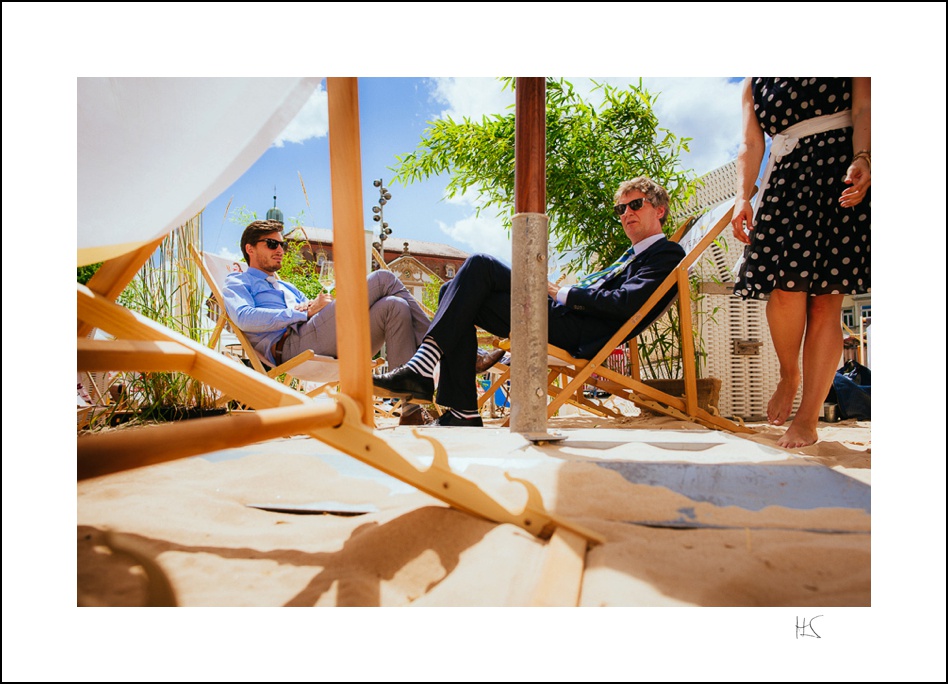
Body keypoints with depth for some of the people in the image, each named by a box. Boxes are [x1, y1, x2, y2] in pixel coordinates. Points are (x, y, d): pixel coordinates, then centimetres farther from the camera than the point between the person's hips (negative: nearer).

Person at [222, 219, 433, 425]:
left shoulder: (288, 288, 40)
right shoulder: (237, 282, 20)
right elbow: (244, 318, -5)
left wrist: (315, 306, 2)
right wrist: (306, 312, -7)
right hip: (294, 343, -7)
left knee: (395, 307, -18)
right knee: (383, 279, -14)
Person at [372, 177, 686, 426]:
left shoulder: (667, 253, 5)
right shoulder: (633, 255, 34)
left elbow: (625, 303, -13)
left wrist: (564, 293, -7)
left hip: (577, 331, -9)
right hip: (562, 318, 10)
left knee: (480, 265, -18)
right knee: (458, 297, -1)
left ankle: (421, 369, -25)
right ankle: (463, 414, -9)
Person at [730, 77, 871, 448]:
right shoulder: (755, 82, 20)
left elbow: (863, 109, -1)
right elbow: (751, 144, 10)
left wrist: (862, 158, -21)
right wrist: (742, 195, -7)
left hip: (841, 169, -2)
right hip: (785, 177, 3)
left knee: (826, 299, -8)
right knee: (787, 285, -20)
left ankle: (807, 420, -5)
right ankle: (788, 375, 7)